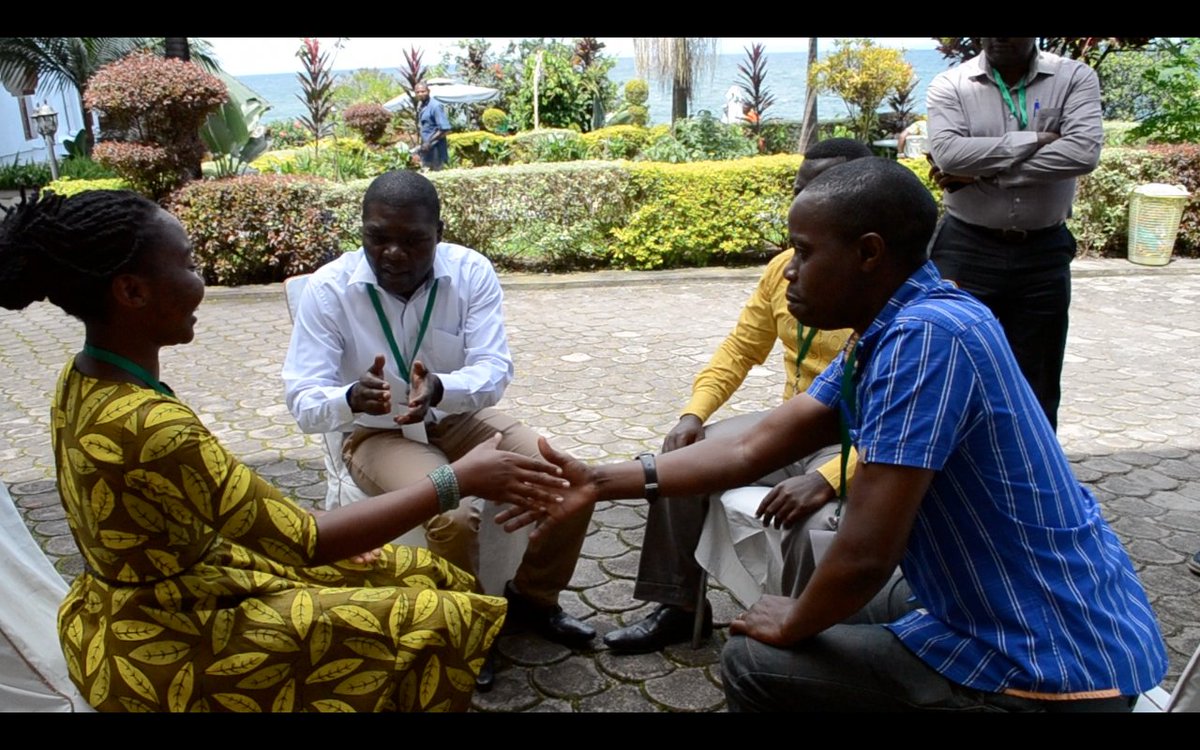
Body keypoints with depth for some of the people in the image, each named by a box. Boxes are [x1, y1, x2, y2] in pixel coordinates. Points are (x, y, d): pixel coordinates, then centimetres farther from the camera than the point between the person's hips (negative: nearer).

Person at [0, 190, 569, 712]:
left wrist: (300, 530, 3)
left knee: (415, 574, 13)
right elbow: (310, 543, -30)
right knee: (435, 623, -2)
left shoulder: (82, 381, -4)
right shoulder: (149, 427, -34)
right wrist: (458, 481, -26)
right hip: (170, 650, -9)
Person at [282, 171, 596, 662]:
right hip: (376, 433, -3)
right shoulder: (328, 289, -17)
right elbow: (303, 402, -19)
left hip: (459, 418, 3)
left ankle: (532, 598, 14)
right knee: (455, 516, -31)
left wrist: (440, 389, -42)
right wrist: (352, 399, -43)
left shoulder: (472, 271, -13)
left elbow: (494, 370, -20)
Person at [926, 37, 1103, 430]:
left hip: (1043, 254, 1)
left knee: (1037, 384, 11)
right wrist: (1035, 140, -16)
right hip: (966, 252, -1)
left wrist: (983, 172, -17)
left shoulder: (1075, 78, 0)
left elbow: (1084, 152, -16)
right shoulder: (950, 85, -2)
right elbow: (948, 152, -19)